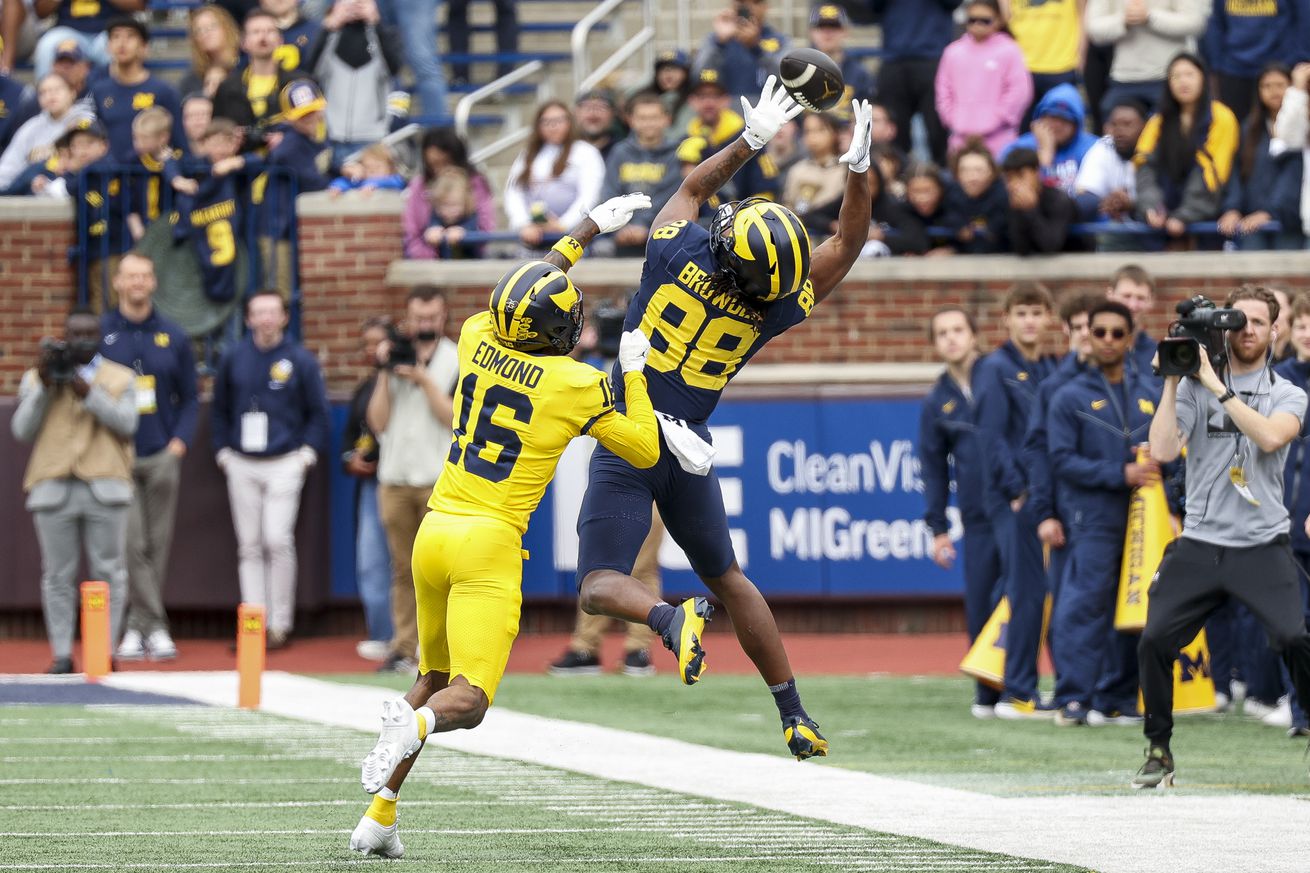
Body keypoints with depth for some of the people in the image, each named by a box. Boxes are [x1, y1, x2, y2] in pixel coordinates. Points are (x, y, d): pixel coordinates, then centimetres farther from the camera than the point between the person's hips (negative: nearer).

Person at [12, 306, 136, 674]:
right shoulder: (36, 378, 12)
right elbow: (22, 430, 2)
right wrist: (44, 386, -7)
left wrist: (89, 393, -12)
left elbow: (126, 423, -3)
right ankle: (61, 654, 2)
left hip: (105, 487, 0)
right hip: (53, 488, 0)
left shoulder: (119, 378, 12)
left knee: (108, 572, -1)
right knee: (58, 575, -1)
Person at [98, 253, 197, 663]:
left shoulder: (173, 337, 8)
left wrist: (180, 441, -2)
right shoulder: (98, 333, 1)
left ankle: (139, 628, 12)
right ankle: (153, 625, -9)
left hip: (162, 457, 3)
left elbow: (189, 398, 12)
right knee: (132, 544, -10)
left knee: (157, 545, 5)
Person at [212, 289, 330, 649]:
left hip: (284, 464, -3)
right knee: (248, 546, 4)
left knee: (278, 541, -12)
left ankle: (281, 623, -3)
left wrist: (308, 452, -3)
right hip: (242, 466, 3)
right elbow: (220, 409, 16)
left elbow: (317, 413, 6)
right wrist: (222, 450, 8)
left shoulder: (300, 360, 0)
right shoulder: (234, 359, 7)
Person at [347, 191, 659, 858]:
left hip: (435, 533, 5)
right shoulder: (577, 385, -8)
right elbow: (646, 452, 4)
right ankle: (416, 725, -43)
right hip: (489, 546, -5)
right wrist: (634, 371, 13)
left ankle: (378, 819, 11)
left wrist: (590, 228, 34)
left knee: (433, 678, 21)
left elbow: (521, 294, 28)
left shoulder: (479, 342, 5)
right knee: (468, 701, -7)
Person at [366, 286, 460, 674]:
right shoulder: (395, 357, 12)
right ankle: (403, 648, 7)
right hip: (395, 480, 3)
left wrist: (424, 380, -13)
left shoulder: (458, 362, 3)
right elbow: (378, 422, 6)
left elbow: (455, 418, -8)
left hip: (440, 482, -3)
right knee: (403, 570, 5)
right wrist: (386, 374, -3)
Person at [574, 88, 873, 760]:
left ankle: (670, 617, -36)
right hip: (689, 453, 2)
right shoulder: (772, 312, -10)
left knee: (600, 587, -4)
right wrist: (858, 167, -4)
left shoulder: (677, 253, -16)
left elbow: (694, 186, 6)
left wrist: (752, 140, 10)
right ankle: (794, 713, 18)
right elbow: (846, 244, -1)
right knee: (728, 578, 19)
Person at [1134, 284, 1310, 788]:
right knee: (1154, 642, -8)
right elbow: (1163, 451, -6)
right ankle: (1159, 752, 10)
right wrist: (1172, 382, -10)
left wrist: (1217, 386, -18)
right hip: (1198, 546, 2)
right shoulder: (1193, 388, 6)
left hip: (1262, 548, -2)